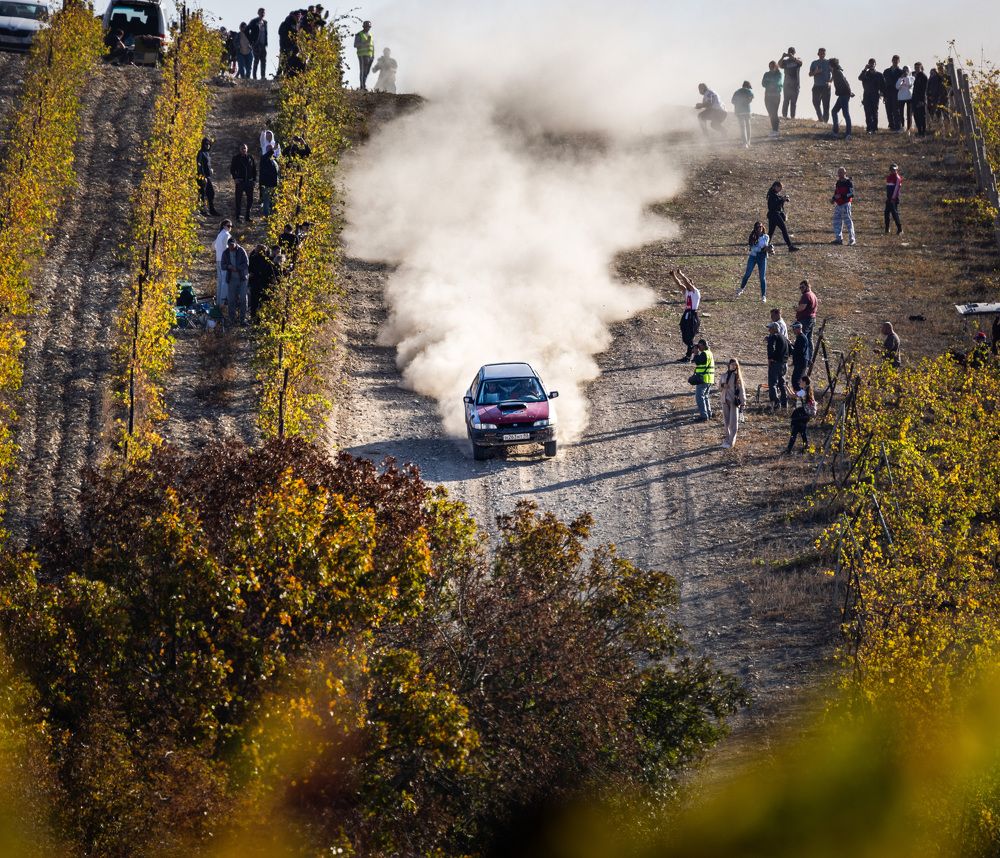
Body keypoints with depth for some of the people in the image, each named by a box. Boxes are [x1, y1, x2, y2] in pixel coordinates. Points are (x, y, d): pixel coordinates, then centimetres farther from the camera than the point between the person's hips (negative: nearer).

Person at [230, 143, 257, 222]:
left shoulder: (250, 157, 4)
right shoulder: (236, 158, -3)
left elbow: (254, 169, 11)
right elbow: (232, 169, 3)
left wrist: (254, 179, 6)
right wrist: (235, 178, -8)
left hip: (249, 182, 3)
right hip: (240, 181, -3)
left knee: (250, 199, 6)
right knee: (238, 200, 0)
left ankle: (248, 216, 17)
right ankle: (237, 217, 6)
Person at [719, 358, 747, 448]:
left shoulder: (737, 376, -2)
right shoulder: (724, 375, 8)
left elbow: (741, 389, -4)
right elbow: (720, 388, 15)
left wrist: (743, 401, -10)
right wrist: (722, 386, -8)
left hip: (734, 401, -4)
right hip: (725, 400, 4)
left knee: (733, 422, -6)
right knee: (726, 421, 10)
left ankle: (731, 442, -6)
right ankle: (728, 438, 22)